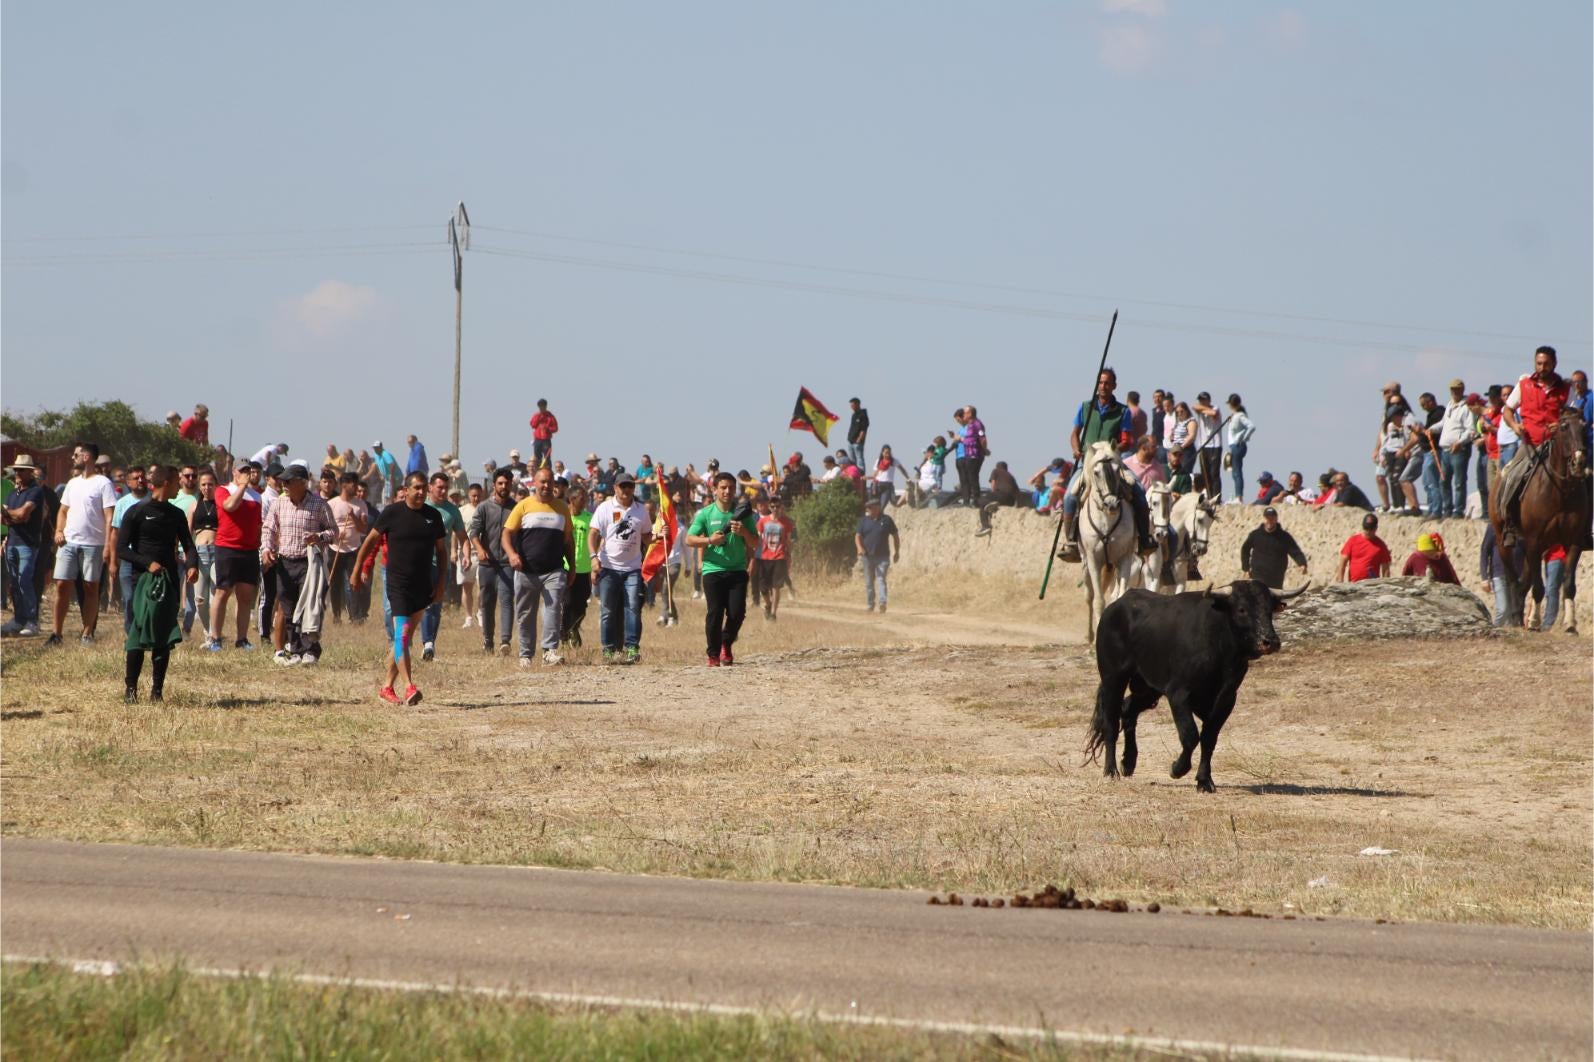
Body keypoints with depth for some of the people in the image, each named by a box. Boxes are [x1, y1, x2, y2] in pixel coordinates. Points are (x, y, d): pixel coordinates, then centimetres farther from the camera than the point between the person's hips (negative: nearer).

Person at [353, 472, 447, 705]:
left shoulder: (433, 516, 6)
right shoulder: (392, 513, -5)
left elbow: (441, 551, 14)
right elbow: (370, 542, 3)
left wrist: (440, 584, 9)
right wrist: (358, 571, 2)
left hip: (423, 586, 5)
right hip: (398, 584, -5)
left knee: (406, 638, 10)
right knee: (401, 635, -14)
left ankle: (388, 686, 19)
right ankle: (409, 687, -23)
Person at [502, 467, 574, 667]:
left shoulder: (562, 507, 11)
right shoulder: (524, 506, 3)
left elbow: (568, 538, 19)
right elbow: (507, 533, -1)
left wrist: (572, 566, 15)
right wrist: (511, 553, -20)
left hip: (554, 570, 0)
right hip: (526, 572, 0)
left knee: (553, 608, -18)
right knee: (525, 615, 7)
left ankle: (550, 650, -21)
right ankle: (526, 654, 17)